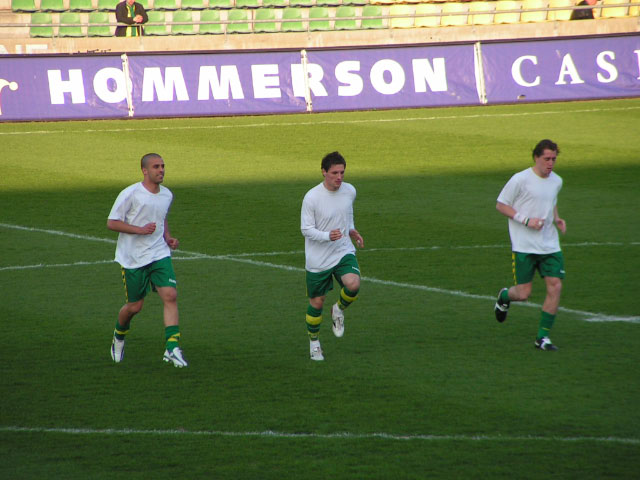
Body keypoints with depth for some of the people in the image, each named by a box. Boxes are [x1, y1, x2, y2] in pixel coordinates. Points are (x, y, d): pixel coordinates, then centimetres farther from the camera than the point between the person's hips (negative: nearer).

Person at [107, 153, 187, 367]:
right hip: (132, 259, -4)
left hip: (159, 255, 4)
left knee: (170, 296, -15)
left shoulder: (167, 195, 8)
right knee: (134, 306, 4)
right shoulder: (130, 194, -12)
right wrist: (140, 230, -21)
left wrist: (168, 237, 9)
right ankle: (119, 337, 36)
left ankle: (172, 348, -17)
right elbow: (111, 223, -11)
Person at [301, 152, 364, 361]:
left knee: (353, 284, -25)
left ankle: (339, 310, 8)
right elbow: (306, 229, -14)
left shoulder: (349, 191, -2)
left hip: (343, 252, 3)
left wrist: (351, 230, 6)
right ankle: (314, 341, 32)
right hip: (317, 258, -3)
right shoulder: (311, 198, -18)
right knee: (317, 302, 6)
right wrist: (328, 236, -30)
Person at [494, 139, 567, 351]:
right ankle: (504, 297, 34)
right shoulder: (520, 180, -10)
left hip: (550, 245, 5)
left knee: (555, 286, -8)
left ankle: (543, 337, 3)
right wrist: (526, 220, -16)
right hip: (523, 245, -5)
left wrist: (557, 219, 7)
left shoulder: (556, 181, 9)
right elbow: (501, 205, -5)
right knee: (523, 293, -5)